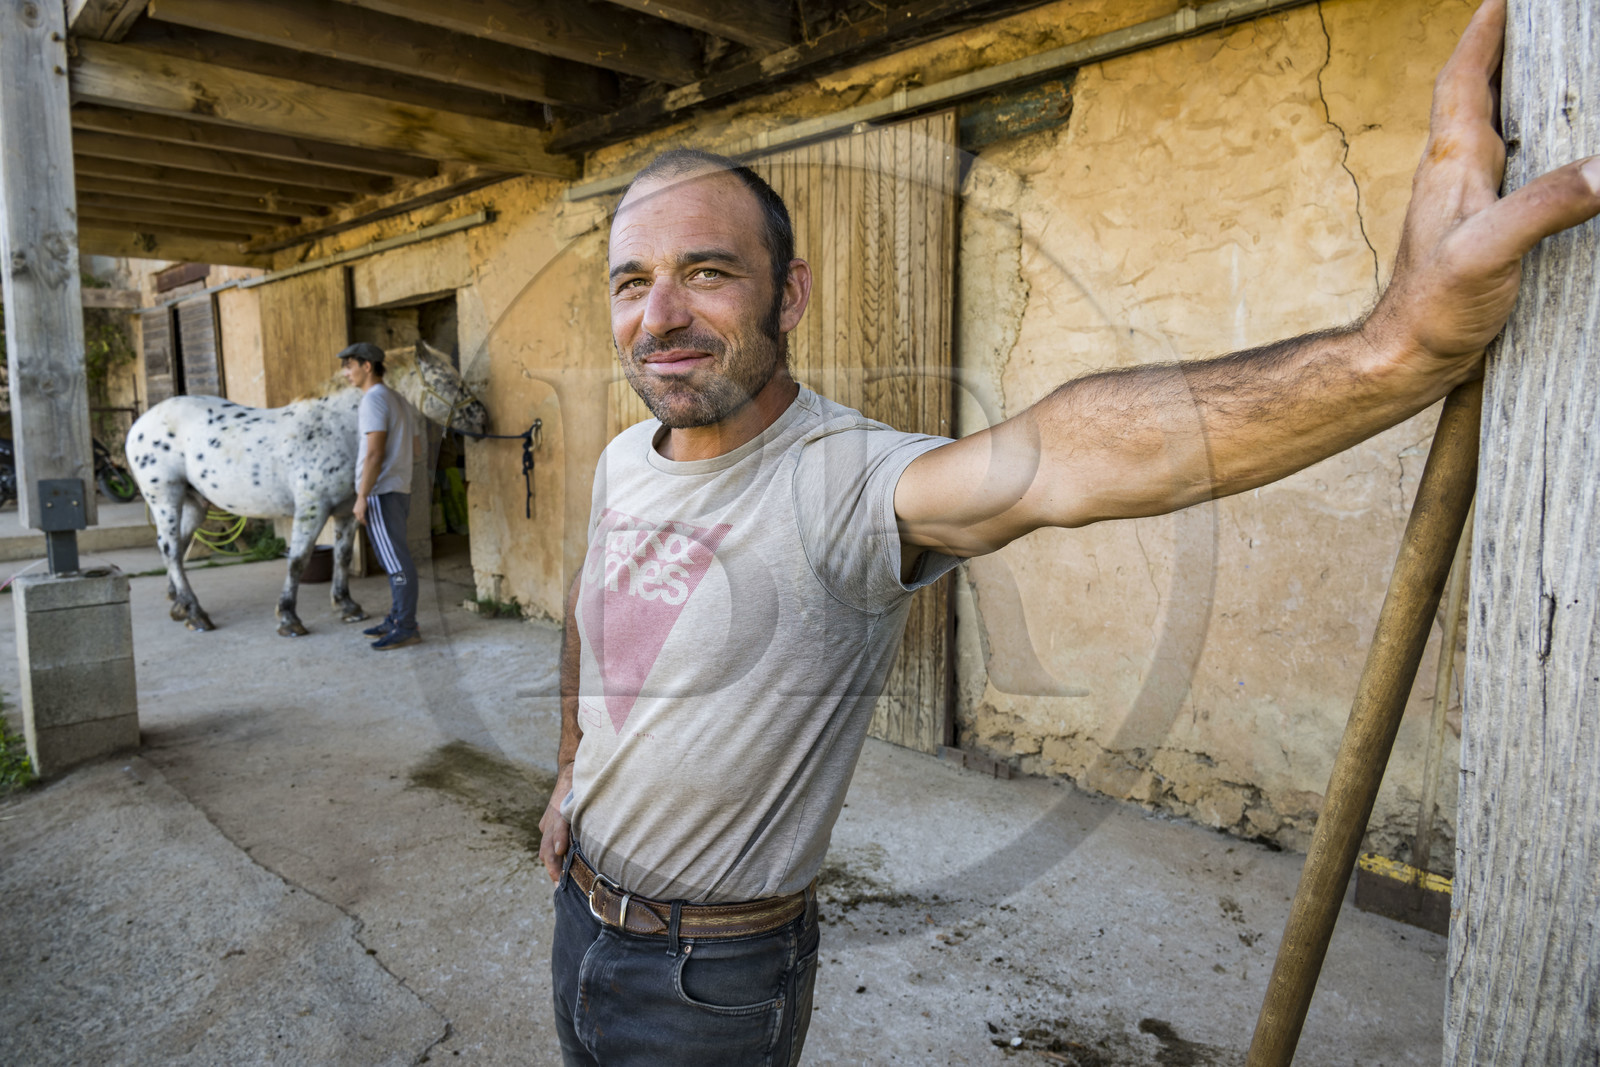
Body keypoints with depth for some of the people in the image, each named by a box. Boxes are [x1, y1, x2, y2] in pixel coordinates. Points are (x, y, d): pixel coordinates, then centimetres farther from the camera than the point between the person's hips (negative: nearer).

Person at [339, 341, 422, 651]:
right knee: (394, 559, 14)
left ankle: (406, 628, -5)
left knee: (395, 561, -7)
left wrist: (362, 497, -18)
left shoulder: (373, 399, -13)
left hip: (380, 492, -10)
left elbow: (374, 453, -20)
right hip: (399, 489, 10)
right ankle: (395, 620, 21)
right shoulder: (398, 400, 17)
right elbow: (413, 449, 20)